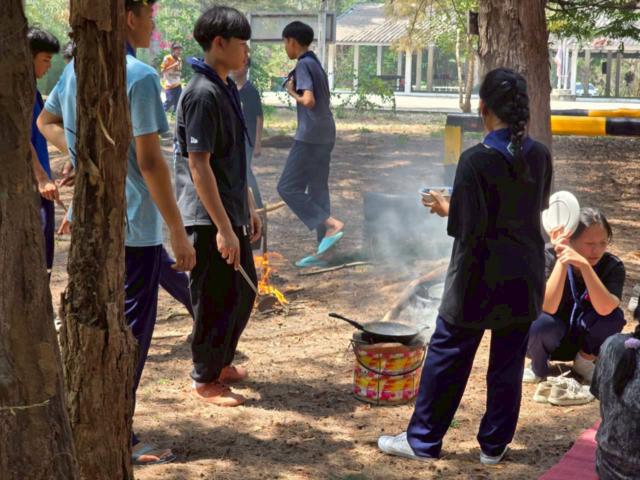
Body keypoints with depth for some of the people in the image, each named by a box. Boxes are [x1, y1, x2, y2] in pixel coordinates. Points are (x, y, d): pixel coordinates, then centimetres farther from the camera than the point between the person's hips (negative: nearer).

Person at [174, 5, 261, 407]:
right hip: (209, 219, -10)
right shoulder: (203, 94, -19)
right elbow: (198, 165, -22)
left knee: (244, 291, 19)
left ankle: (222, 363, 35)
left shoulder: (227, 89, 12)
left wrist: (249, 208, 20)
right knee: (215, 300, 1)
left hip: (230, 213, 10)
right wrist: (223, 228, -22)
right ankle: (205, 381, 16)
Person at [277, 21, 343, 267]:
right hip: (325, 135, 9)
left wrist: (292, 92, -7)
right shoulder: (316, 64, 16)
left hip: (310, 136, -9)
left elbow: (309, 100, -24)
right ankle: (323, 250, 11)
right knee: (318, 190, 10)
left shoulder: (303, 65, -12)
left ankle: (331, 224, -15)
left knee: (288, 187, -5)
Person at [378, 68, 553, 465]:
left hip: (479, 279, -5)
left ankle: (423, 440, 17)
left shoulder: (476, 160, -18)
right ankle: (495, 445, 22)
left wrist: (447, 208, 0)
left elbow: (468, 228, -18)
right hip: (525, 278, 5)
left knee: (448, 357, 7)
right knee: (508, 362, 12)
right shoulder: (540, 156, -1)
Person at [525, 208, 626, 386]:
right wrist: (562, 261, -39)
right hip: (551, 340, -2)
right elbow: (547, 308, -32)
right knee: (541, 322, -35)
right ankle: (539, 367, -1)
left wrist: (584, 265, -45)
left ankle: (585, 361, 2)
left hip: (584, 338, 2)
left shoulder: (612, 266, -16)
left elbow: (605, 309, -35)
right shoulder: (550, 257, -19)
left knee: (614, 316, -27)